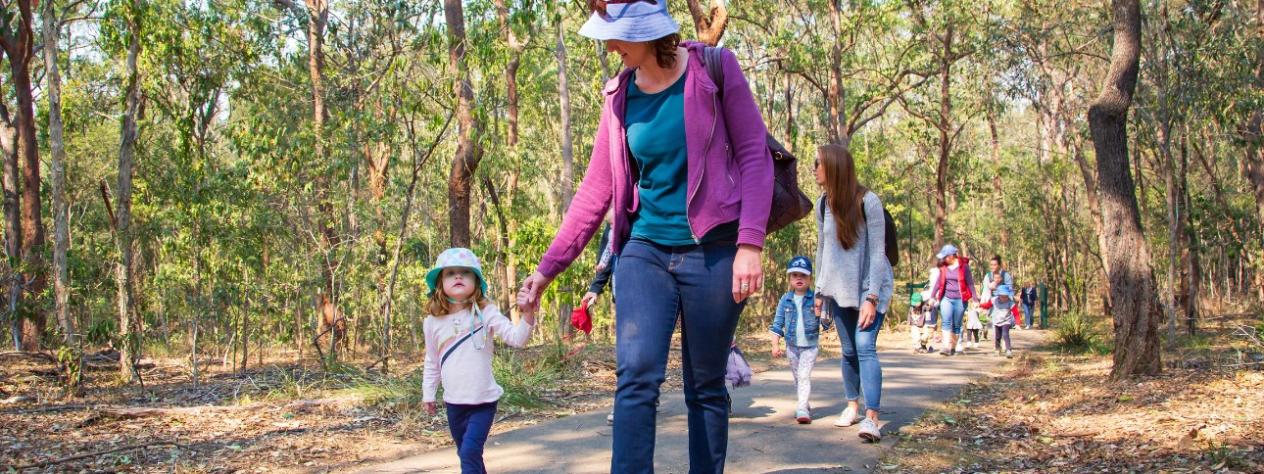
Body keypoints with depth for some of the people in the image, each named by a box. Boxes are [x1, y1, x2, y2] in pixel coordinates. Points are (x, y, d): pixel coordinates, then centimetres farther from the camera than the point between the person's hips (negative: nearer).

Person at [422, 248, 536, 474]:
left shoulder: (486, 313, -10)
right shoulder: (432, 322, 0)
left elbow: (516, 338, -20)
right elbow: (432, 363, 12)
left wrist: (528, 313, -37)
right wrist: (428, 394, 15)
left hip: (483, 402, -4)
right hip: (454, 403, 4)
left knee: (470, 453, -15)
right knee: (466, 454, 16)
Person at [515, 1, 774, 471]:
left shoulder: (714, 68, -4)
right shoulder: (619, 96, 6)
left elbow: (755, 156, -5)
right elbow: (595, 189, 8)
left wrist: (750, 244, -15)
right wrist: (548, 267, 5)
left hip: (711, 252, -3)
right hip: (645, 252, 3)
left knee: (706, 387, 6)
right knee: (636, 376, -12)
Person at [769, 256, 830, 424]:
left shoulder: (816, 298, -7)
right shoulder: (785, 300, -1)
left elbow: (826, 325, -6)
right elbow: (777, 324, 3)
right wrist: (775, 345, -5)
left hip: (810, 345, -3)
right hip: (792, 346, 3)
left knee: (804, 376, -14)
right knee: (797, 378, 13)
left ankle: (802, 409, -15)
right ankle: (806, 406, 28)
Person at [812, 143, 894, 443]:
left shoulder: (867, 202, -15)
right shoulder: (823, 204, 2)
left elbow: (877, 252, -16)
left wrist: (871, 298, -19)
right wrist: (820, 291, 9)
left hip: (870, 287, -5)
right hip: (840, 290, 5)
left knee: (865, 347, -17)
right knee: (849, 351, 9)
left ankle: (871, 418, -22)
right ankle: (852, 405, 25)